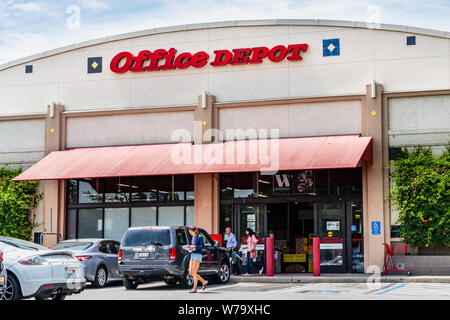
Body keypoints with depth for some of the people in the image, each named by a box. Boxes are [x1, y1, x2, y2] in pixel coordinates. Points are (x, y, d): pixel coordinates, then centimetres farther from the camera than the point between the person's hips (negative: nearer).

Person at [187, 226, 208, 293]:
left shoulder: (200, 237, -5)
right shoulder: (193, 237, 18)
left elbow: (203, 246, -12)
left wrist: (195, 247, -23)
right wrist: (190, 248, 7)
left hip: (197, 255, -9)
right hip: (192, 255, 9)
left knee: (194, 272, -13)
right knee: (191, 272, 3)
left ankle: (194, 288, -6)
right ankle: (204, 281, 13)